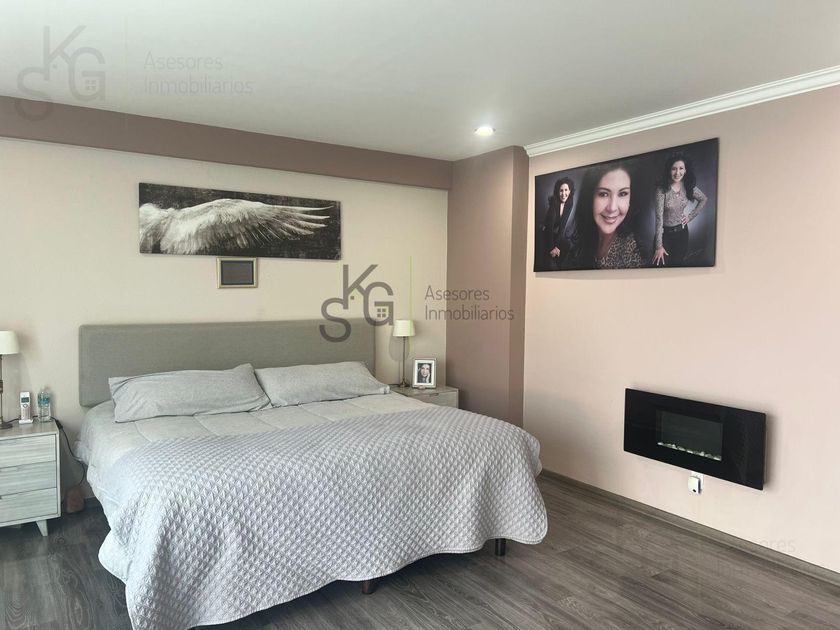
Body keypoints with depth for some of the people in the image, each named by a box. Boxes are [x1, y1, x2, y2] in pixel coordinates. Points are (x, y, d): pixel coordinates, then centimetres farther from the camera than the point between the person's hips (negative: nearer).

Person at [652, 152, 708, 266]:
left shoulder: (689, 187, -5)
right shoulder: (662, 189, -19)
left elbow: (704, 199, 15)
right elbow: (659, 217, -20)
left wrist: (690, 216, 2)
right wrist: (659, 246, -21)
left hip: (682, 232, 4)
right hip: (665, 233, -4)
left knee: (677, 265, 14)